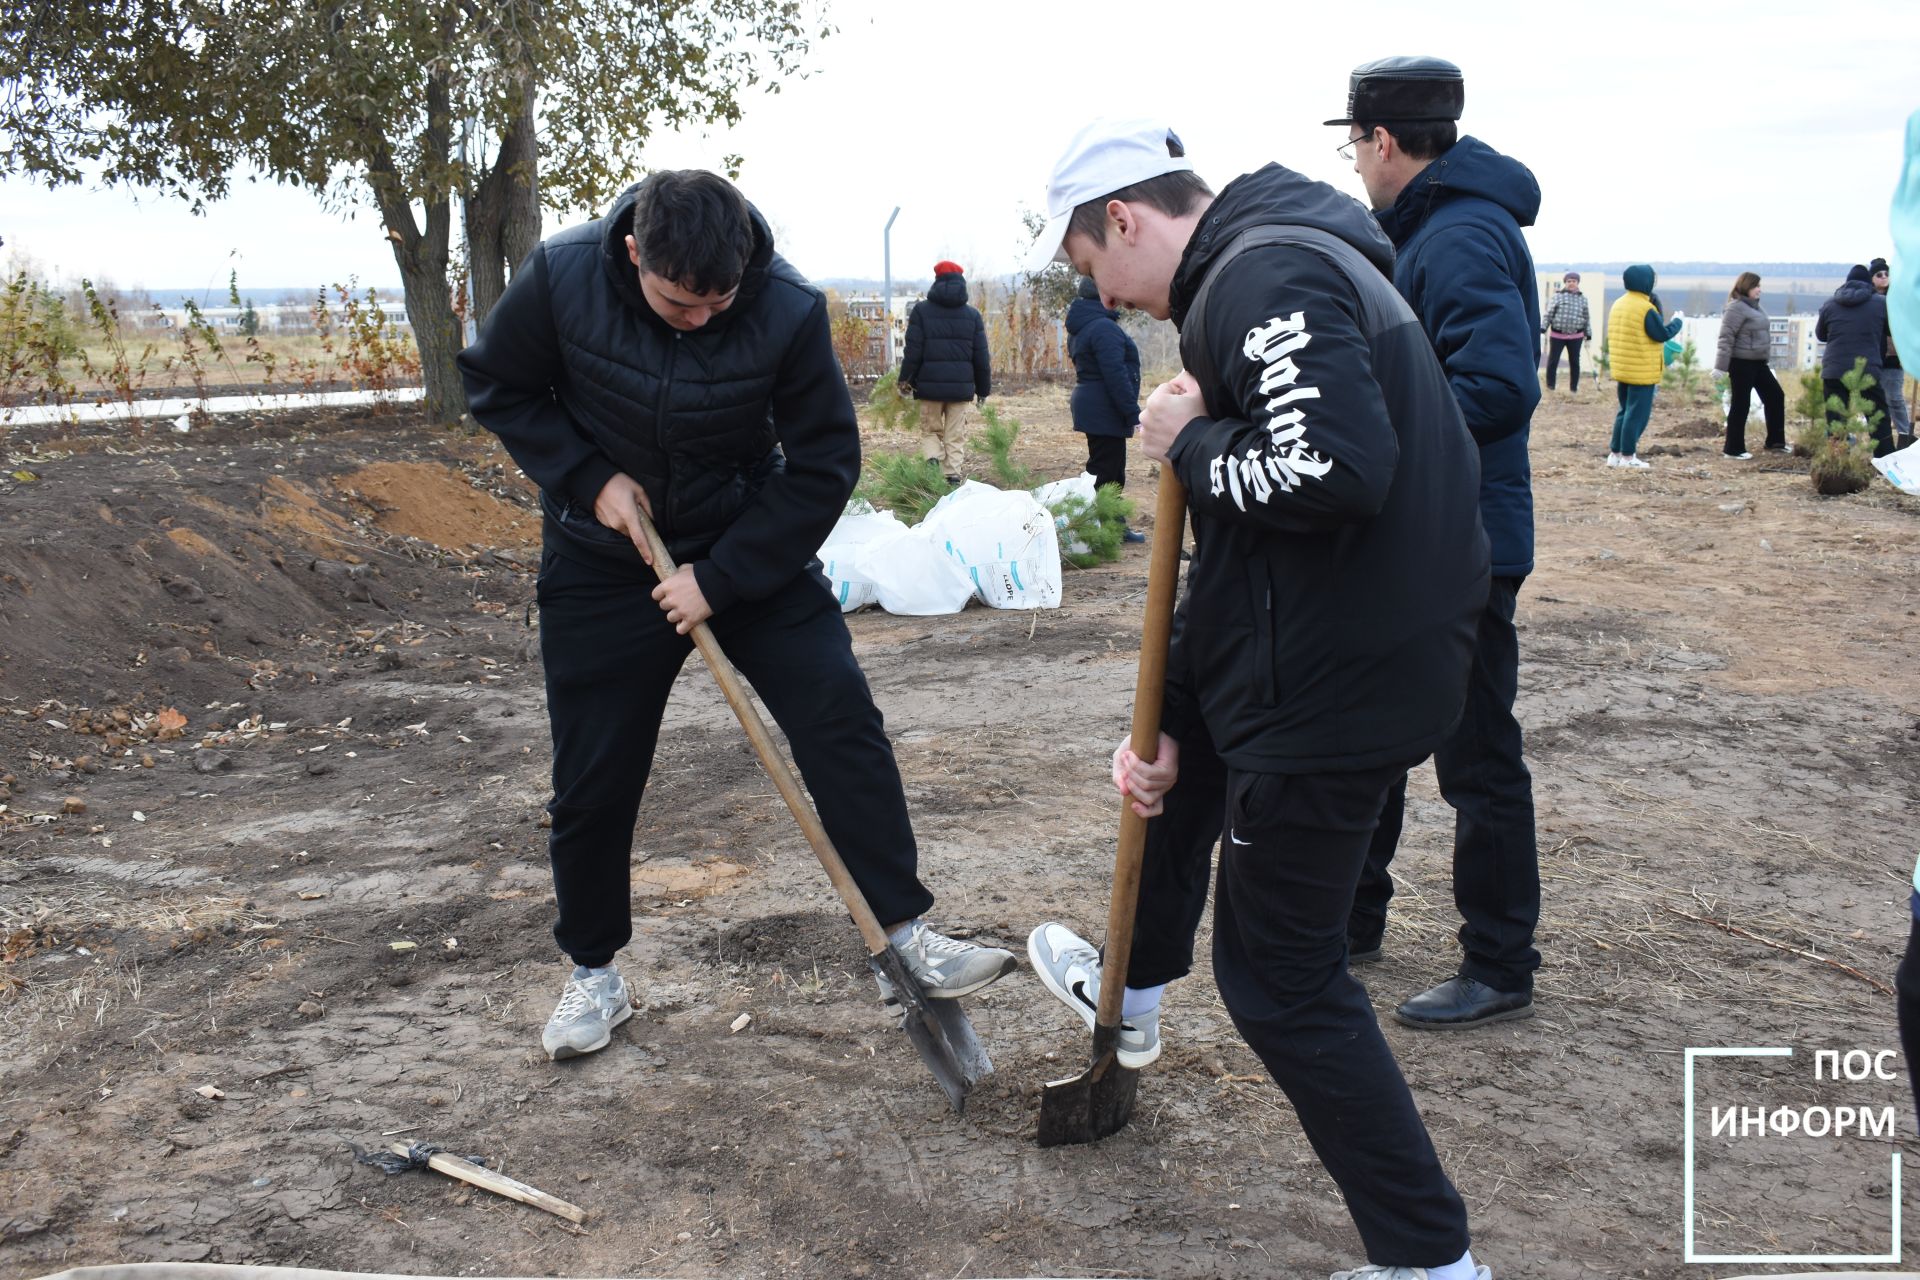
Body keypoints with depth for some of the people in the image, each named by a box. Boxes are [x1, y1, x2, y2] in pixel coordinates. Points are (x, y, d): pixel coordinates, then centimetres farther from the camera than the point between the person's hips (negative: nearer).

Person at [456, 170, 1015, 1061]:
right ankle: (592, 973, 25)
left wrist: (721, 577, -19)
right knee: (593, 779, 4)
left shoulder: (789, 310, -23)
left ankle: (908, 932, -2)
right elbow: (497, 387, -3)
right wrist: (588, 477, -16)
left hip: (752, 547, 0)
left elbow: (824, 463, -15)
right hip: (604, 559, 1)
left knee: (841, 720, -13)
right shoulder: (561, 276, -19)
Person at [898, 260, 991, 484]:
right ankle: (954, 474, -3)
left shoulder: (921, 311, -1)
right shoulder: (972, 315, 5)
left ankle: (933, 459, -11)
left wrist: (905, 379, 3)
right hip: (962, 387, 1)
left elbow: (913, 350, -6)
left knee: (929, 430, 13)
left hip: (929, 385, -1)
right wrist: (984, 388, 14)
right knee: (956, 436, 6)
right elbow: (981, 356, 6)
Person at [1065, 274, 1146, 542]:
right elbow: (1116, 374, -23)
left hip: (1090, 407, 11)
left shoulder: (1080, 329, 16)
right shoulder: (1104, 328, -18)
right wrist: (1133, 412, -21)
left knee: (1112, 472, 16)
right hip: (1105, 412, -11)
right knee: (1105, 473, -7)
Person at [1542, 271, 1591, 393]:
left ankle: (1573, 389, 16)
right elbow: (1549, 314, -1)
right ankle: (1549, 387, 9)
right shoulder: (1558, 296, 0)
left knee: (1574, 362, 6)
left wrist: (1588, 333, 10)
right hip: (1557, 335, -2)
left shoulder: (1583, 299, 8)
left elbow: (1587, 318, 14)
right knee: (1552, 361, -2)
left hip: (1576, 336, 2)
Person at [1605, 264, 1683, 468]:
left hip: (1621, 370, 8)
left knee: (1625, 411, 16)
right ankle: (1628, 456, 1)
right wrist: (1677, 321, 1)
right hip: (1642, 372, -8)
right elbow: (1662, 334, -14)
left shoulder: (1618, 304, 9)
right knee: (1637, 413, -1)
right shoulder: (1645, 308, -18)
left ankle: (1615, 453, 17)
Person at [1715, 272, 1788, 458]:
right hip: (1742, 363, -9)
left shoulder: (1755, 307, 13)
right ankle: (1733, 448, 6)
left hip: (1758, 363, 9)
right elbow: (1726, 337, -20)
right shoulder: (1736, 308, -15)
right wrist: (1720, 366, -24)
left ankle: (1775, 442, 19)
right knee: (1740, 404, -3)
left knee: (1775, 396, 11)